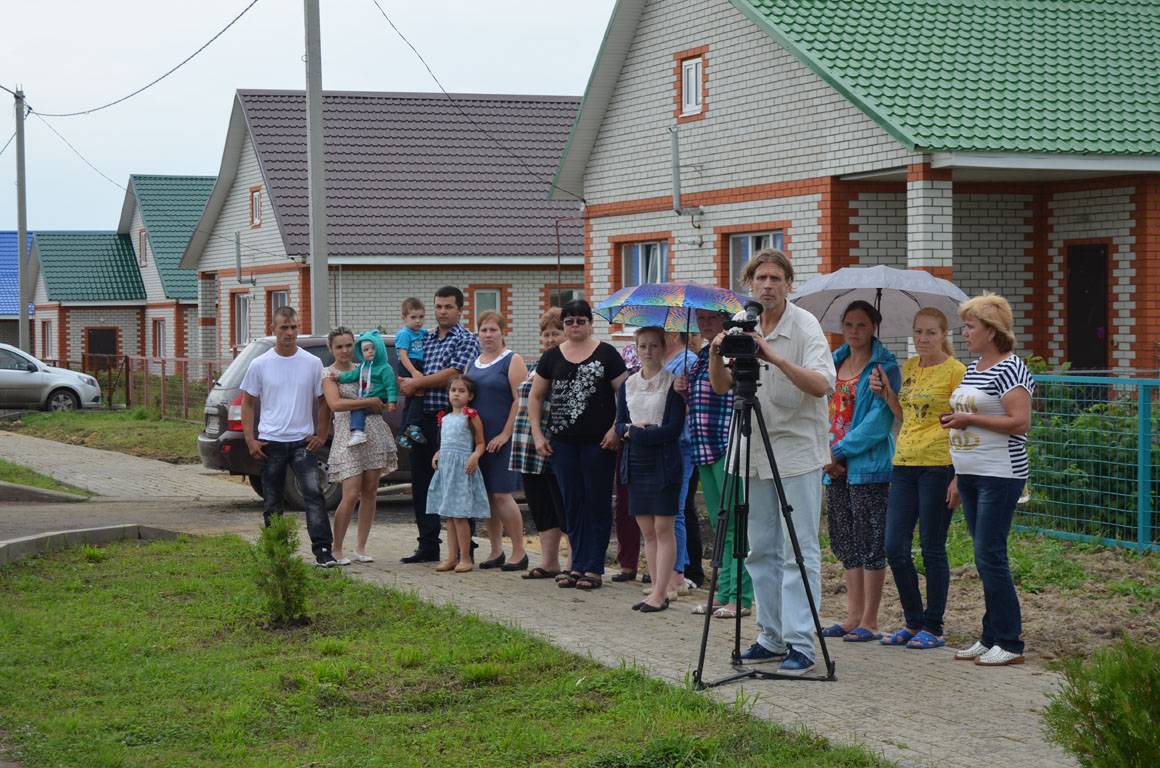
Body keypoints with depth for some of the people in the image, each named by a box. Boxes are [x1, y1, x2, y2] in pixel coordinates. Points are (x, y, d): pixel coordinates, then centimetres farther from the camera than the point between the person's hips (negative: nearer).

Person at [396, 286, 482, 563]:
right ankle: (428, 545, 18)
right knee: (421, 483, 9)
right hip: (424, 419, 7)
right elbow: (408, 379, 17)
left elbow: (453, 374, -14)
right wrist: (408, 387, -7)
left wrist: (417, 383, -5)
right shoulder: (426, 340, 19)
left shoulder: (467, 340, -1)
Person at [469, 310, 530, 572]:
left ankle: (519, 553, -2)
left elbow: (520, 400, -11)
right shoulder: (473, 364, 15)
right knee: (486, 496, 7)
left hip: (502, 439, -6)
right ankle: (496, 552, 14)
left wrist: (505, 434, -16)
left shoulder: (512, 361, -4)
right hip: (478, 439, 6)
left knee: (501, 495, -9)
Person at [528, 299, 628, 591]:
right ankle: (577, 565, 14)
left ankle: (594, 568, 4)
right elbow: (535, 396, 16)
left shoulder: (606, 354, -1)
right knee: (572, 504, 7)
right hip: (563, 442, 4)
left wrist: (616, 429, -12)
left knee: (598, 503, 0)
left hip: (599, 443, -4)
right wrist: (537, 433, 7)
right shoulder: (552, 357, 10)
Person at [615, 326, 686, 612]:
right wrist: (630, 429, -10)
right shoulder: (627, 385, 12)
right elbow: (619, 424, 12)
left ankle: (660, 593, -4)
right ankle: (657, 590, 11)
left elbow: (674, 428, -12)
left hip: (664, 463, -6)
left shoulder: (672, 383, -5)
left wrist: (636, 433, -12)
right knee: (647, 530, 6)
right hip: (636, 464, 6)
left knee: (663, 528, -6)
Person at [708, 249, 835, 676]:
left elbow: (821, 385, -23)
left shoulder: (805, 326, -10)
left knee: (799, 550, -7)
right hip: (754, 450, 6)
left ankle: (800, 643, -6)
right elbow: (720, 387, 7)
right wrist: (717, 353, -12)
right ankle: (772, 637, 18)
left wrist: (775, 357, -32)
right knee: (761, 549, 10)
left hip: (797, 452, -6)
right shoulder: (740, 324, 8)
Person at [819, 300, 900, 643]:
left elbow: (880, 419, -14)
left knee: (870, 544, -4)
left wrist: (841, 451, -16)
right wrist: (827, 454, 0)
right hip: (835, 465, 7)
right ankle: (854, 615, 17)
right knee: (846, 543, 10)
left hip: (868, 465, -7)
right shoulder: (834, 362, 15)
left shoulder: (884, 367, -6)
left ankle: (870, 621, 0)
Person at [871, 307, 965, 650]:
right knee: (895, 548, 4)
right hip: (904, 463, 7)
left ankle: (933, 628, 10)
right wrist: (886, 393, 8)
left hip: (938, 465, -7)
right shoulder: (909, 367, 14)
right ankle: (913, 623, 18)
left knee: (932, 550, 0)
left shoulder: (955, 370, -6)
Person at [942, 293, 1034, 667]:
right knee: (984, 557, 10)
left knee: (990, 555, -10)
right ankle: (991, 637, 16)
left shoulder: (1009, 368, -11)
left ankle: (1009, 643, -5)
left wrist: (969, 419, -17)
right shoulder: (972, 370, 17)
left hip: (999, 477, -9)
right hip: (971, 476, 9)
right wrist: (958, 474, 22)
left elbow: (1020, 423, -20)